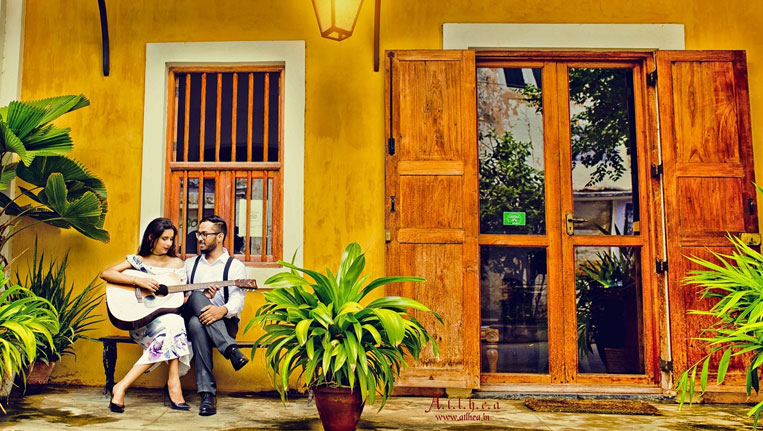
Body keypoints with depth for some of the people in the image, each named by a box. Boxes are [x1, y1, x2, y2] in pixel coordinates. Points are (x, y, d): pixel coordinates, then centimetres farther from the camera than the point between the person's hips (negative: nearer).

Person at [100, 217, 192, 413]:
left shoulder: (177, 263, 15)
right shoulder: (137, 261, 7)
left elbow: (183, 298, 14)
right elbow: (105, 274, -8)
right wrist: (138, 281, -20)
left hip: (171, 318, 3)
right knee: (172, 325, -34)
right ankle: (173, 384, -30)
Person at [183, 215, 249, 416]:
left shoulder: (234, 266, 6)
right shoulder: (190, 264, 21)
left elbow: (237, 300, -10)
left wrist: (222, 310, -35)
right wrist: (202, 298, -10)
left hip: (224, 323, -2)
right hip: (193, 318, 2)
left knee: (197, 323, -38)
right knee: (196, 297, -34)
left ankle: (207, 393, -42)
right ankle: (231, 350, -44)